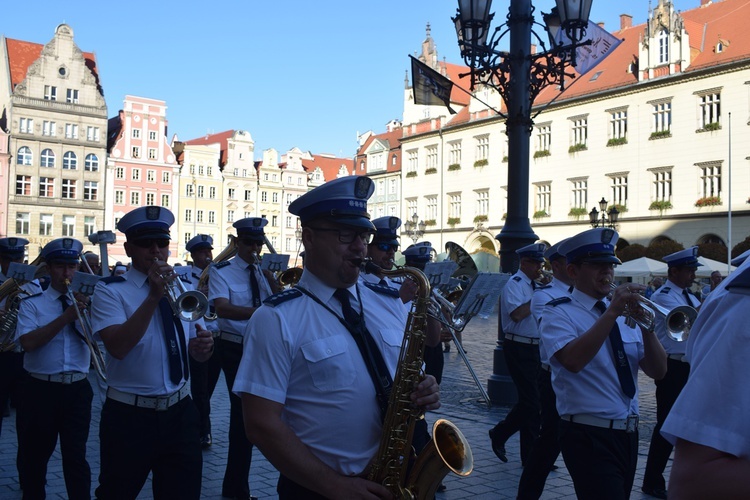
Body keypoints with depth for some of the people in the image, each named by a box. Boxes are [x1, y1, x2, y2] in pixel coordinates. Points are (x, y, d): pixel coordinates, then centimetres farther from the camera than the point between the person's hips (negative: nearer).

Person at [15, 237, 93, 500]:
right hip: (41, 389, -1)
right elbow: (28, 342, -16)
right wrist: (66, 316, -20)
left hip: (78, 390, 1)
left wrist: (87, 311, -18)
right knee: (35, 455, 13)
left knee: (76, 456, 3)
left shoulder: (87, 302, 8)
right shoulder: (32, 303, 1)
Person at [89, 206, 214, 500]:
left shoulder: (184, 288, 8)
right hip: (129, 416, -4)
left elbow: (196, 352, 9)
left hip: (180, 413, 4)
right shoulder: (110, 291, -8)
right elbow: (118, 347, -24)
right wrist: (154, 297, -28)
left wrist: (203, 346, -15)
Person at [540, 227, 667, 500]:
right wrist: (611, 313, -27)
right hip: (588, 436, -7)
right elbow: (573, 361, -27)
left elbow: (658, 371, 3)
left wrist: (647, 327, -13)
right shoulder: (558, 313, -8)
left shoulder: (624, 313, 10)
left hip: (628, 434, 7)